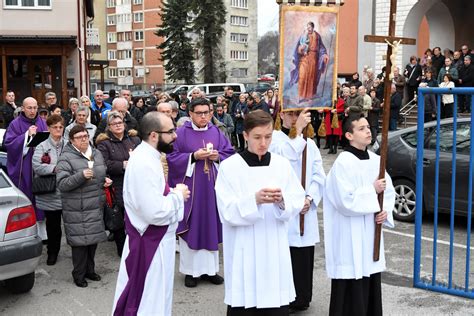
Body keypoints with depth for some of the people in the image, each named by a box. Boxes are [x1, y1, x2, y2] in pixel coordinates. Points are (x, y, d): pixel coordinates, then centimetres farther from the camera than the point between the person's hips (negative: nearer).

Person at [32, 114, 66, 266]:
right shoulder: (42, 146, -1)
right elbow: (37, 166, -12)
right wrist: (55, 168, -22)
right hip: (50, 192, 0)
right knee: (52, 224, 13)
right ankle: (52, 252, 28)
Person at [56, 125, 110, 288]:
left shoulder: (97, 154, 10)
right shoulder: (66, 158, -11)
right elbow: (62, 184, -17)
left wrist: (105, 180, 5)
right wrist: (81, 176, -28)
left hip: (96, 207, 6)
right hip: (76, 210, -6)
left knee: (94, 239, 14)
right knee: (80, 241, -1)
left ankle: (90, 270, 31)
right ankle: (79, 275, 15)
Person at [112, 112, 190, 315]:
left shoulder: (146, 155, 6)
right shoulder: (145, 163, -27)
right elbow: (156, 212, -30)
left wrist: (172, 192, 3)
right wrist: (178, 195, -15)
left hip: (152, 238, 10)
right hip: (151, 242, -10)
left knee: (140, 296, 23)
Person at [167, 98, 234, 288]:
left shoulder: (216, 133, 7)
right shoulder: (181, 133, -3)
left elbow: (230, 154, 7)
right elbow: (172, 157, -6)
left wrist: (218, 157, -13)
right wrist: (194, 156, -17)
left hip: (212, 186, 3)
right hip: (190, 186, -3)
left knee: (211, 226, 8)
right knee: (191, 227, 2)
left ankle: (209, 268, 19)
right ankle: (191, 270, 13)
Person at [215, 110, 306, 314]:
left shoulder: (282, 164, 4)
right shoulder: (229, 166, -6)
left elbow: (297, 203, 1)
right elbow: (227, 212, -12)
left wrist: (282, 201, -20)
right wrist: (255, 200, -27)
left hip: (275, 249, 3)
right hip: (244, 251, -2)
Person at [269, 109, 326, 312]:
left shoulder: (309, 143, 12)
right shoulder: (273, 139, -3)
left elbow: (319, 175, 7)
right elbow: (287, 157, -23)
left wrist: (310, 198, -8)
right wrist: (298, 130, -22)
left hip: (305, 210, 5)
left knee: (304, 256, 9)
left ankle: (300, 299, 24)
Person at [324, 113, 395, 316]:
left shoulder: (376, 160, 7)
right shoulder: (343, 162, -16)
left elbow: (389, 190, 14)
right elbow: (346, 201, -21)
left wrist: (385, 211, -3)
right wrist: (372, 190, -13)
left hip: (371, 232, 7)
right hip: (349, 236, -7)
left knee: (371, 285, 14)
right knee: (351, 290, -1)